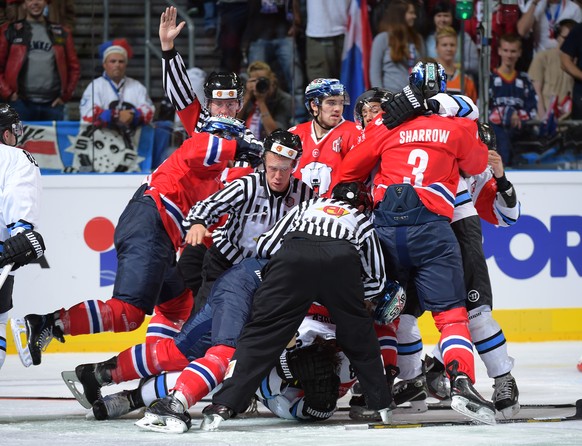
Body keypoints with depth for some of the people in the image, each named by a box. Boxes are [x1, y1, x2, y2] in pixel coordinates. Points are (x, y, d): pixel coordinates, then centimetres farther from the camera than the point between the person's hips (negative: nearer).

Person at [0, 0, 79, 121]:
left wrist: (65, 95, 6)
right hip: (20, 103, -2)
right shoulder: (10, 31, 7)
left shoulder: (61, 33, 14)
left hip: (52, 105, 2)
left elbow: (74, 67, 16)